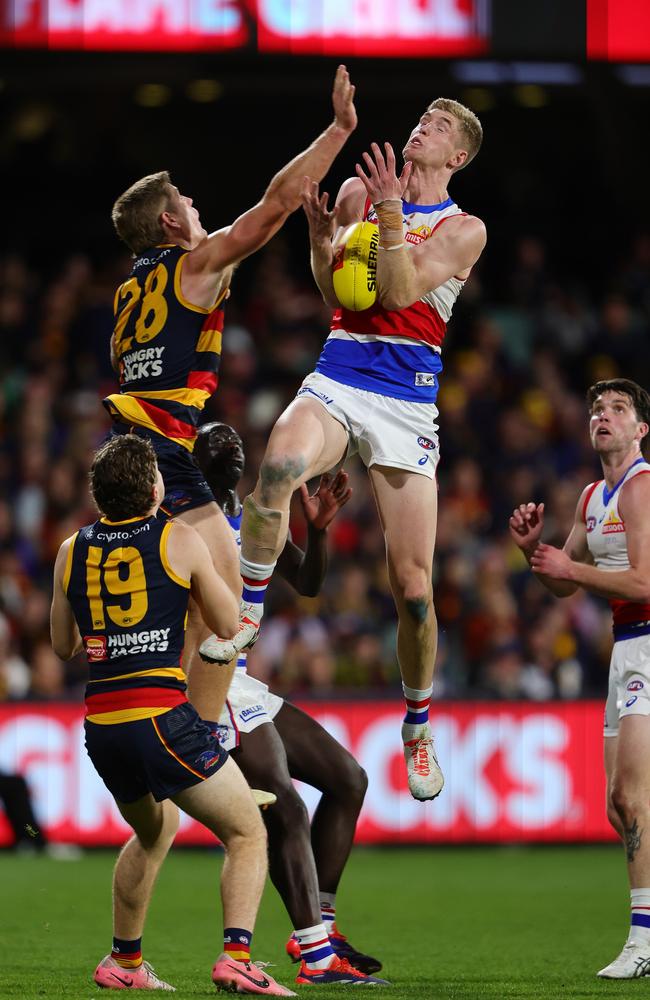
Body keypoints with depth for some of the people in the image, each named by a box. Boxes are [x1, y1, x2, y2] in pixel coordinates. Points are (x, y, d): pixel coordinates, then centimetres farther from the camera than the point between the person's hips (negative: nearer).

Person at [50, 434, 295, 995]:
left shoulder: (72, 552, 8)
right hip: (161, 718, -6)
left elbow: (63, 646, 17)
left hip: (101, 726, 6)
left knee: (154, 832, 31)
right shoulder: (181, 541, -4)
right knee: (248, 834, 2)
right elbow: (230, 625, 4)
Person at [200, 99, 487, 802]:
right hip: (335, 381, 1)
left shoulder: (464, 230, 3)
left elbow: (399, 293, -10)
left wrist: (390, 212, -17)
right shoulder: (359, 190, 12)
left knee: (413, 587, -2)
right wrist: (320, 231, -6)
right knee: (279, 465, -37)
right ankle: (248, 608, -19)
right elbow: (335, 292, 10)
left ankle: (417, 728, 19)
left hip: (406, 403, -1)